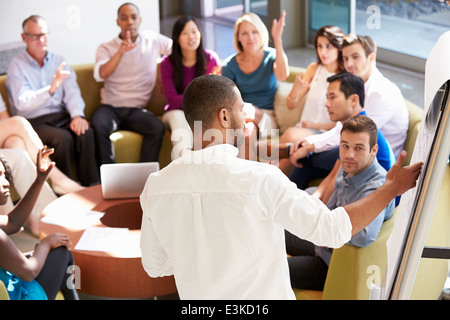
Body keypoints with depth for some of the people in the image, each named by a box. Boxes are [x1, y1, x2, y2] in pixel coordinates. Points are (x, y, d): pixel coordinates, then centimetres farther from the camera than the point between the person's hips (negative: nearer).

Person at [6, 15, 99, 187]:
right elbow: (21, 102, -16)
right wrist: (51, 89, -31)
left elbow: (72, 91, 2)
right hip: (33, 122, -4)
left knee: (86, 132, -25)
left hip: (60, 116, 4)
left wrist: (77, 115, -19)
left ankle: (91, 185, -19)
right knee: (63, 138, -31)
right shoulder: (16, 66, -1)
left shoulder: (58, 61, 14)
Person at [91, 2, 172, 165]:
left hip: (137, 109, 1)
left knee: (157, 127, -31)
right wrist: (121, 52, -25)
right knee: (98, 126, -34)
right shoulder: (106, 48, 6)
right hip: (110, 107, -1)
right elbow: (100, 75, -13)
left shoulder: (153, 40, 10)